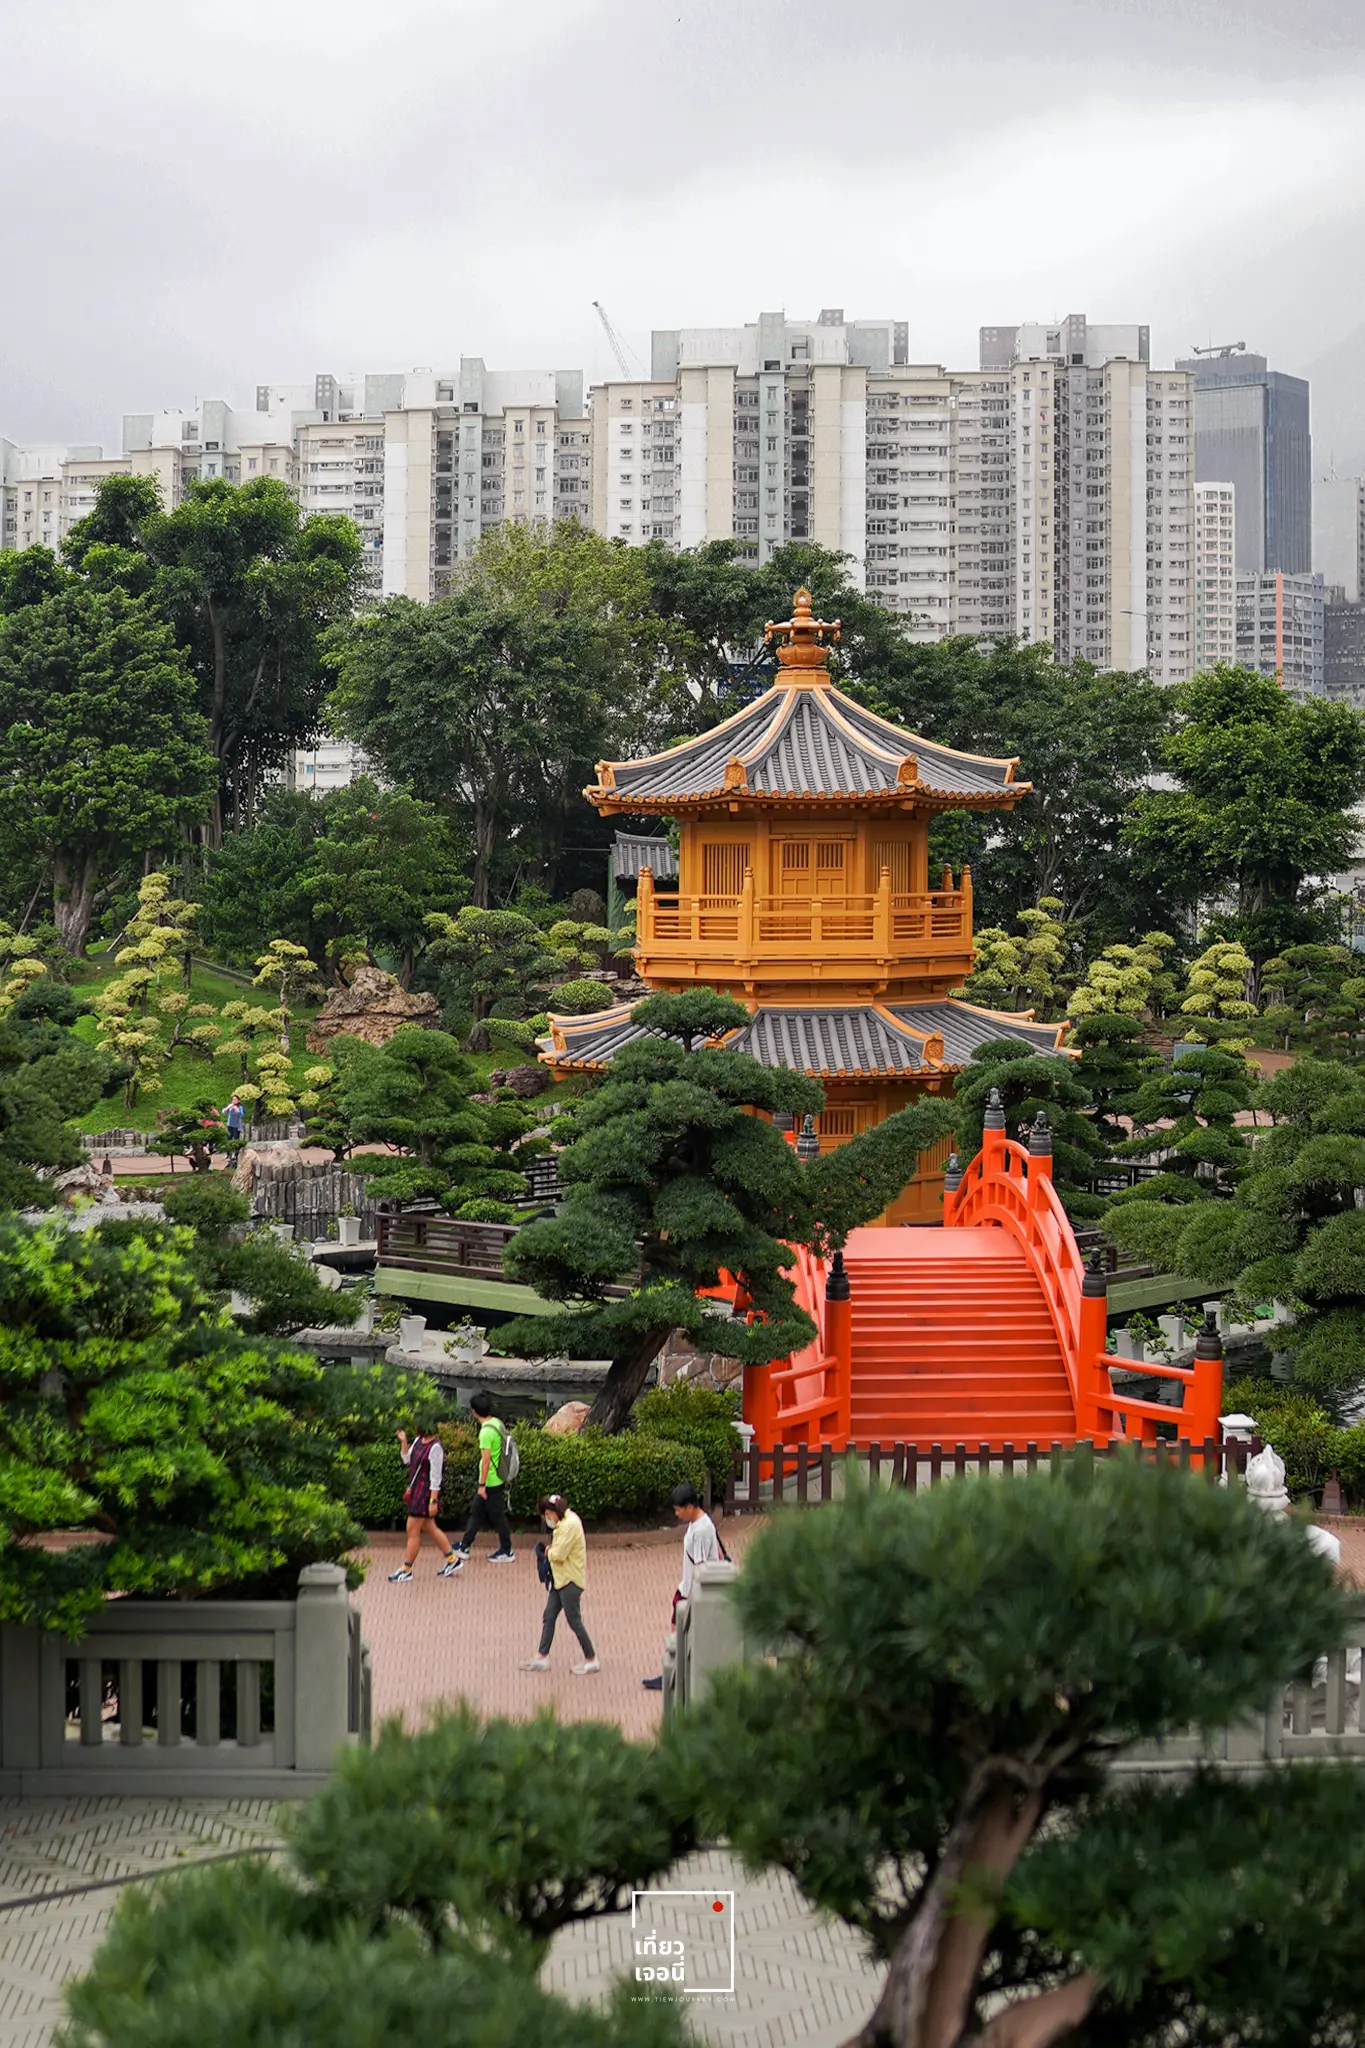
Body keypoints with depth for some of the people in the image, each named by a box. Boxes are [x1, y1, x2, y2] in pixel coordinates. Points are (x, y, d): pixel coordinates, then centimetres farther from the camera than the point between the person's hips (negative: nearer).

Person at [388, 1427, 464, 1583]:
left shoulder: (435, 1447, -20)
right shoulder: (418, 1440, 6)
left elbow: (435, 1476, -20)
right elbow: (407, 1460, 16)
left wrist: (433, 1501, -20)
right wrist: (403, 1441, 3)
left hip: (426, 1492, -10)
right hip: (416, 1489, 10)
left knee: (412, 1530, -2)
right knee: (430, 1528, 16)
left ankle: (406, 1570, 7)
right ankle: (453, 1560, 25)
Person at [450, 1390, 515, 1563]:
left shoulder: (486, 1432, -23)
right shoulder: (497, 1423, 5)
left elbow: (486, 1460, -24)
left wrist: (482, 1485, -19)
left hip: (491, 1482, -9)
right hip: (498, 1479, 9)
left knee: (497, 1515, 3)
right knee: (476, 1511, 16)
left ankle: (507, 1551, 13)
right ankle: (465, 1546, 24)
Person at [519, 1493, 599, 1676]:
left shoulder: (569, 1525, -22)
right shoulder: (566, 1521, 10)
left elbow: (558, 1554, -25)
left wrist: (547, 1552, -6)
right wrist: (550, 1552, -2)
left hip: (570, 1580, -10)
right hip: (561, 1578, 10)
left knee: (574, 1621, -1)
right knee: (549, 1617, 12)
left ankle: (591, 1660, 9)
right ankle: (542, 1657, 18)